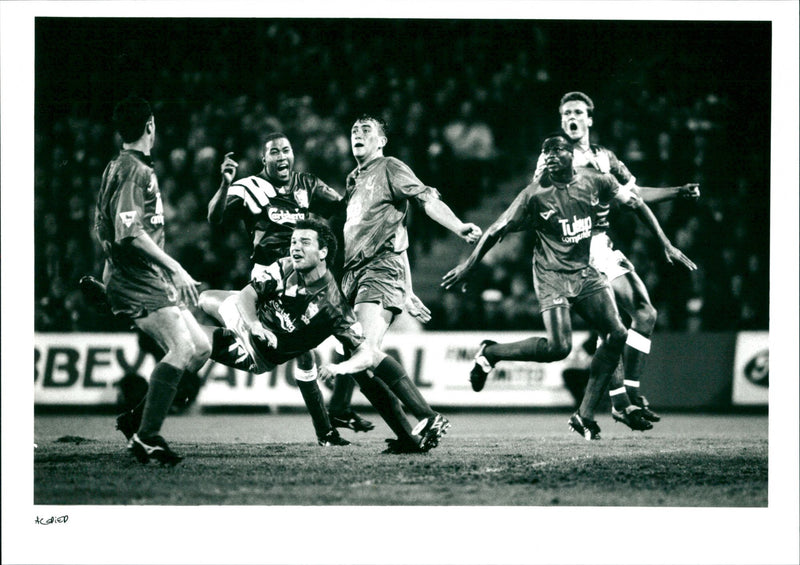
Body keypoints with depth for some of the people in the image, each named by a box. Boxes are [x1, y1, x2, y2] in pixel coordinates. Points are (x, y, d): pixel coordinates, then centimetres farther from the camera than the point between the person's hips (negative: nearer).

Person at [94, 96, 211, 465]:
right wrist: (174, 269, -23)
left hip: (151, 282, 10)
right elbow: (130, 233, -23)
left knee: (200, 348, 7)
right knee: (181, 348, -23)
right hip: (137, 284, -10)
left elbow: (100, 229, 25)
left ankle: (137, 418, 13)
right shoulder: (133, 170, -13)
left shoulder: (118, 167, 19)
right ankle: (147, 436, -21)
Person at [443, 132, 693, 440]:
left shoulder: (594, 181, -1)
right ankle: (489, 353, 4)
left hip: (585, 271, 6)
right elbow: (497, 230, -7)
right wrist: (467, 266, -5)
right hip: (552, 275, -5)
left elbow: (634, 203, 10)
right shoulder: (535, 194, -12)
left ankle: (586, 415, 3)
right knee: (558, 347, -19)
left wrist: (665, 244, 10)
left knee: (616, 334, -4)